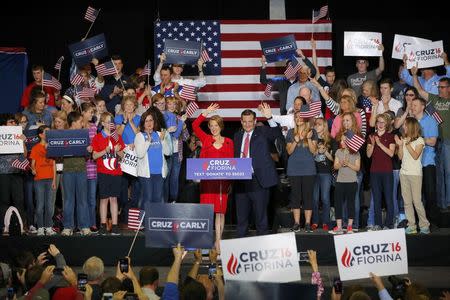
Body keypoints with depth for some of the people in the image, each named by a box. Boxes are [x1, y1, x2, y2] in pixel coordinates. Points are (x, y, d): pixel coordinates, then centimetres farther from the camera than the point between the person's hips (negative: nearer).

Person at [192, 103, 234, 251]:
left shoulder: (229, 142, 9)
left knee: (220, 211, 2)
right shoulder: (206, 139, 8)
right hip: (207, 178, -1)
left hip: (223, 179, 1)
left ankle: (218, 241, 6)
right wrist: (206, 112, -4)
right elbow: (195, 126, -3)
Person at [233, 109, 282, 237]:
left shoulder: (263, 133, 2)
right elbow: (235, 156, 17)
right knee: (241, 216, 11)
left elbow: (278, 133, -13)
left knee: (260, 215, 2)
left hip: (258, 180, -4)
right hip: (241, 181, 4)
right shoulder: (237, 136, 15)